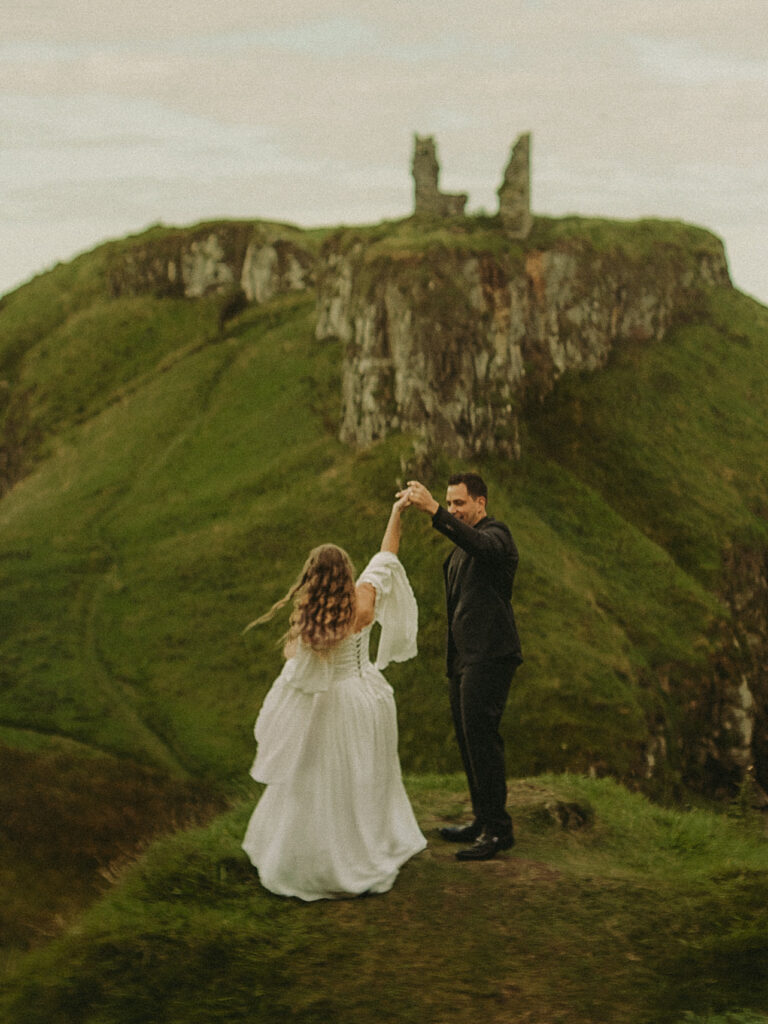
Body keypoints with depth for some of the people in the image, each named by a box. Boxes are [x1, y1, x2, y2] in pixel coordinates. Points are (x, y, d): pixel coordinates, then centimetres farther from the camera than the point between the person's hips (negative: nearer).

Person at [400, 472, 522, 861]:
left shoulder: (495, 534, -10)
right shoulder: (464, 543, 21)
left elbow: (478, 544, -35)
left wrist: (434, 510, -46)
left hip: (489, 656, -10)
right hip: (465, 656, 10)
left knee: (481, 736, -13)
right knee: (468, 739, 12)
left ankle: (498, 827, -8)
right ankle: (483, 820, 21)